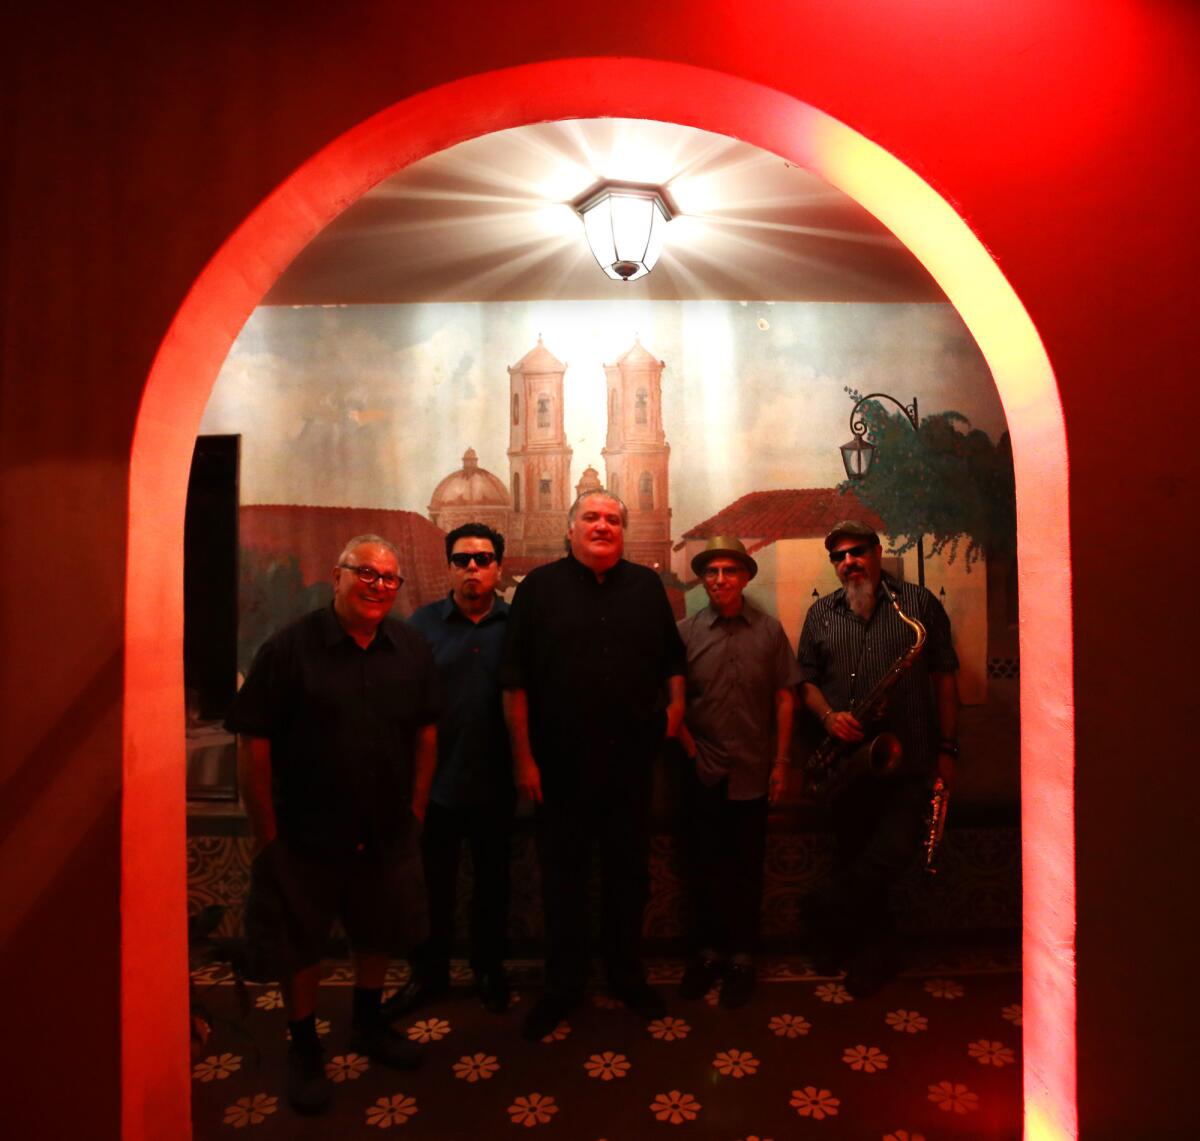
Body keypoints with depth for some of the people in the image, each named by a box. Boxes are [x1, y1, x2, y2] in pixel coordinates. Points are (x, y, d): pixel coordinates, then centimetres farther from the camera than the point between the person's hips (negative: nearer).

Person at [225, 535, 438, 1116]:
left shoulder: (412, 648, -2)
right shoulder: (288, 647, -15)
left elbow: (425, 730, 5)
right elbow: (254, 743, -14)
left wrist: (417, 804, 4)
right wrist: (266, 831, -12)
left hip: (386, 832, 4)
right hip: (304, 835, -4)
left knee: (378, 934, 22)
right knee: (299, 945, 14)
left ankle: (368, 1025, 47)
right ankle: (304, 1048, 39)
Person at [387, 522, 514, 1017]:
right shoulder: (424, 623, -2)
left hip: (494, 783, 0)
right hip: (436, 780, 0)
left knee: (491, 880, 18)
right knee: (434, 883, 15)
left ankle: (489, 968, 39)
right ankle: (429, 971, 37)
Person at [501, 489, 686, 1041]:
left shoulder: (647, 586, 6)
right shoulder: (540, 587, -4)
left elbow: (672, 658, 13)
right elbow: (515, 680, -6)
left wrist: (675, 707, 0)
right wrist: (523, 757, -8)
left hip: (631, 762, 3)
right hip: (561, 764, -2)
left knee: (628, 871, 16)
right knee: (562, 875, 12)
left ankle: (626, 974, 38)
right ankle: (562, 984, 33)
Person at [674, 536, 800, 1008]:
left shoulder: (769, 629, -1)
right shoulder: (686, 631, -3)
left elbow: (784, 698, 1)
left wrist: (781, 763, -1)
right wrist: (690, 749, -4)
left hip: (752, 773, 0)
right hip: (701, 772, 0)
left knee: (746, 869, 12)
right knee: (701, 867, 11)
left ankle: (741, 956, 30)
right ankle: (706, 951, 30)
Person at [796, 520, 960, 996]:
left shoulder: (920, 602, 2)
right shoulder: (821, 613, 9)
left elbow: (945, 677, 1)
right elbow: (807, 679, 10)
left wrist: (947, 747, -2)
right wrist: (828, 715, -10)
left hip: (906, 759, -2)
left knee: (895, 848, -13)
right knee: (853, 857, 11)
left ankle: (826, 914, 11)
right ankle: (877, 951, 31)